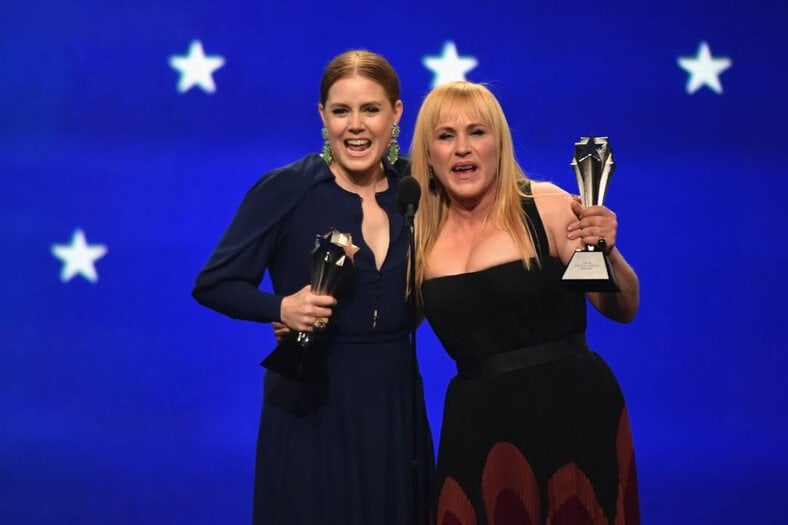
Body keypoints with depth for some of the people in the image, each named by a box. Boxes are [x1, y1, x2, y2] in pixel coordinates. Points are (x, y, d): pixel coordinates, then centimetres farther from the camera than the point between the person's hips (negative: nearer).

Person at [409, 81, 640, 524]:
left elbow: (623, 309, -6)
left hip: (572, 409, -3)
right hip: (478, 421, 3)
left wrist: (605, 252, -24)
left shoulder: (546, 207, -6)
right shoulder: (423, 236, 4)